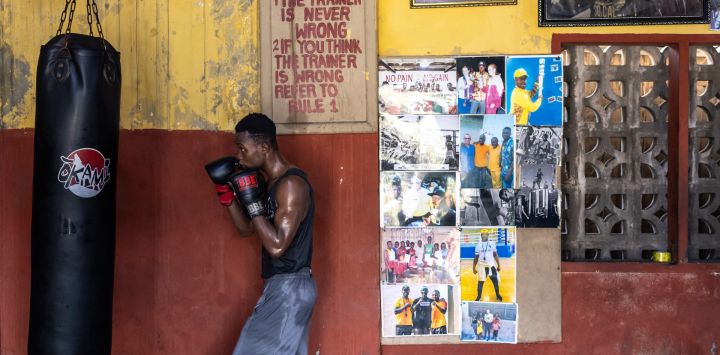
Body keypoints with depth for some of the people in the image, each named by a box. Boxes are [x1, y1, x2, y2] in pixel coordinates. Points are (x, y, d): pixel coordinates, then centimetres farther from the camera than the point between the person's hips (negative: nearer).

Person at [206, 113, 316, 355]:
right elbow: (246, 228, 18)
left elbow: (277, 245, -24)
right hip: (284, 288, 10)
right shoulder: (270, 182, 11)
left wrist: (251, 202, -20)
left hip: (289, 288, -10)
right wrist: (226, 193, 6)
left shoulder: (291, 184, -19)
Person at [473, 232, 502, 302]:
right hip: (482, 265, -1)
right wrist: (474, 268, 6)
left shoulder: (492, 243, 3)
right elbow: (476, 258, 7)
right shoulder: (478, 245, 3)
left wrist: (498, 265, 5)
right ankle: (479, 297, 9)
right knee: (480, 281, -1)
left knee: (495, 280, 3)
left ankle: (497, 295, 21)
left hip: (491, 265, 1)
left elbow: (495, 255, 7)